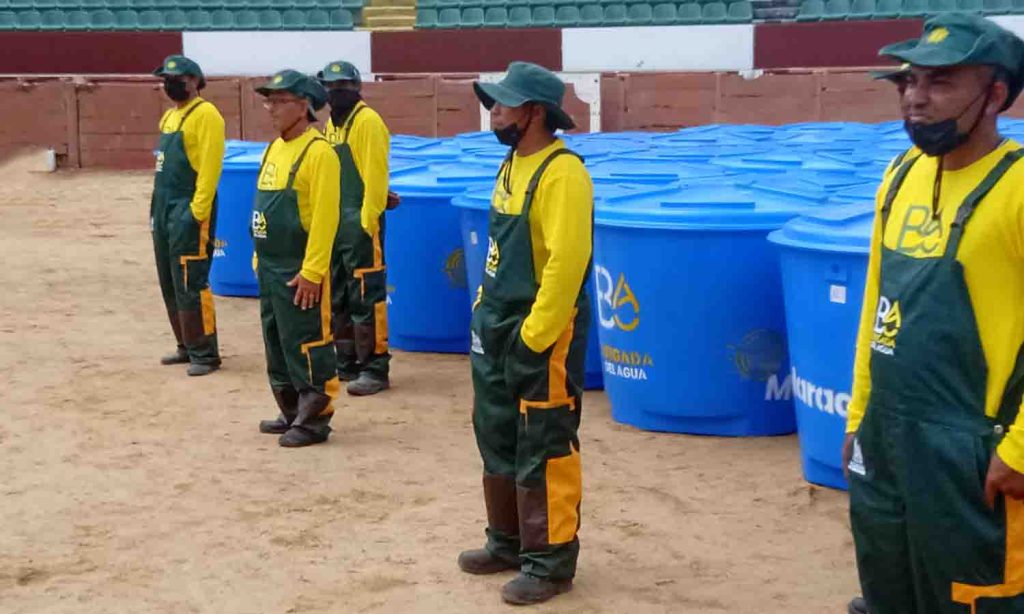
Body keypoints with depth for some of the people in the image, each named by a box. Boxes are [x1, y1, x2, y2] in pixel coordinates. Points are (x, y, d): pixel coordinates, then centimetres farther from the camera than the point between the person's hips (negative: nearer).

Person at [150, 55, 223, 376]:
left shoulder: (206, 114, -11)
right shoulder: (170, 116, 18)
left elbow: (210, 167, -18)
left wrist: (198, 212, -22)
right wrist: (157, 207, 17)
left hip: (189, 211, -10)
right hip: (164, 209, 10)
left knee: (191, 286, -10)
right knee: (169, 285, 13)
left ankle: (205, 354, -4)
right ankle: (187, 346, 23)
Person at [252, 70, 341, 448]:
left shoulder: (318, 152, -15)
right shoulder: (275, 149, 13)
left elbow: (324, 217, -20)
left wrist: (311, 272, -22)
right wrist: (260, 259, 17)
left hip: (300, 272, -9)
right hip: (270, 268, 9)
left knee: (307, 346, -3)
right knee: (277, 343, 16)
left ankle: (314, 421, 6)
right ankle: (291, 413, 28)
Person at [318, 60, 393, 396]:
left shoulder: (367, 122, -12)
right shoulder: (332, 124, 15)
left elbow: (375, 177, -17)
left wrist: (367, 223, -19)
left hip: (360, 225, -9)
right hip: (333, 225, 9)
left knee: (366, 299, -6)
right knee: (337, 298, 15)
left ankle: (374, 369, 0)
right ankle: (345, 363, 25)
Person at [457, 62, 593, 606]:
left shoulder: (562, 173, -19)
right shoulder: (513, 165, 11)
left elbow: (566, 262, -24)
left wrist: (534, 336, -22)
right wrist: (488, 314, 14)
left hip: (539, 336, -10)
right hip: (496, 330, 10)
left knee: (543, 452, 0)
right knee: (498, 441, 19)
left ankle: (550, 561, 11)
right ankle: (507, 542, 33)